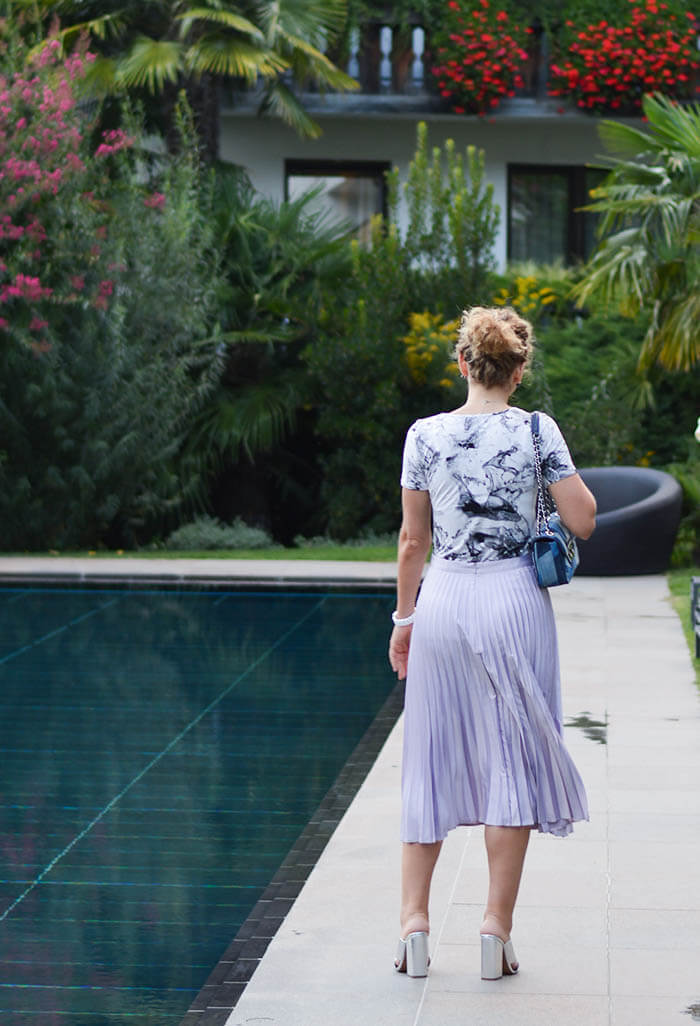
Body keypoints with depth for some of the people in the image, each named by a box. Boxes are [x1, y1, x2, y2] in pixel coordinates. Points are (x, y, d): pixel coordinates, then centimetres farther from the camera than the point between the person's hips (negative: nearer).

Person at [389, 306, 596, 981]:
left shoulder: (425, 436, 0)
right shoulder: (537, 432, -5)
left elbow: (413, 538, 5)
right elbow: (583, 521, -5)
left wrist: (404, 616, 14)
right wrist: (568, 475, 14)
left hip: (443, 600, 2)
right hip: (514, 602, -2)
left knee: (432, 761, 11)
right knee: (513, 759, 5)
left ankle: (414, 921, 9)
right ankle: (497, 926, 4)